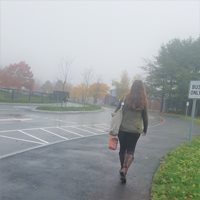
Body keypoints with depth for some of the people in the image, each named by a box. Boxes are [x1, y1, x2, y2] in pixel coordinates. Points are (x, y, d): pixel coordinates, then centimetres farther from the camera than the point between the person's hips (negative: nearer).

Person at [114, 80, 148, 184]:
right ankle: (125, 169, -14)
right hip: (135, 130, 0)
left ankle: (123, 169, 28)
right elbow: (145, 117, 3)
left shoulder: (126, 98, -5)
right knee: (130, 151, 7)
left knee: (122, 149, 15)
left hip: (123, 128, 0)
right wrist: (145, 129, 16)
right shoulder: (143, 102, -2)